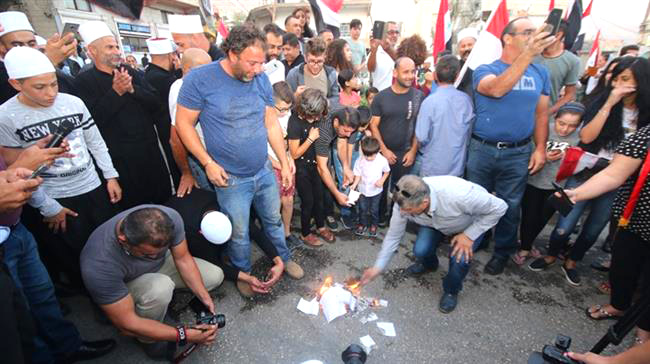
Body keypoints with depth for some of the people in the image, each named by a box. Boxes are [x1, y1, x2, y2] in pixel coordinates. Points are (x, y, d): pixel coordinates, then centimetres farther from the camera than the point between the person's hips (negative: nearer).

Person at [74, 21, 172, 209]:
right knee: (133, 207, 7)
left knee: (164, 197, 14)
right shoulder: (84, 81, -4)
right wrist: (116, 92, -20)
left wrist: (132, 89, -15)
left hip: (150, 149, 4)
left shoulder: (131, 73, 8)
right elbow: (93, 119, -15)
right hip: (120, 158, -4)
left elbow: (155, 103, 1)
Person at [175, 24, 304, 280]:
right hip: (231, 179, -4)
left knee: (274, 220, 20)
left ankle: (284, 258, 44)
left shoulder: (261, 79, -2)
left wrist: (285, 164, 5)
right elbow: (184, 123, -8)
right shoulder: (199, 79, -15)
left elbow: (272, 123, 4)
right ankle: (243, 274, 39)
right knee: (239, 233, 12)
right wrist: (208, 163, -15)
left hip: (265, 172, 4)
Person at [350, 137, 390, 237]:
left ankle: (373, 225, 40)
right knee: (362, 209, 17)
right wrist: (354, 184, -26)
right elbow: (358, 175, -9)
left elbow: (387, 172, -1)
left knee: (374, 210, 15)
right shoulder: (359, 161, -17)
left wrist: (382, 180, -18)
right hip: (362, 190, 1)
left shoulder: (383, 160, -18)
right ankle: (362, 224, 40)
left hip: (376, 191, -1)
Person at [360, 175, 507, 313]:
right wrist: (378, 267, -13)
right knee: (420, 251, -17)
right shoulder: (404, 202, -32)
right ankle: (429, 264, 23)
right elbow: (393, 236, -15)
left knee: (459, 259, -24)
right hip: (434, 223, 3)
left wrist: (469, 235, -28)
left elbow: (499, 207, -27)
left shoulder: (458, 195, -46)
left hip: (472, 223, -3)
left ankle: (451, 291, 11)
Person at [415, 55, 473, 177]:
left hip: (433, 168, -4)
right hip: (458, 167, 4)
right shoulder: (466, 99, -5)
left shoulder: (429, 102, -17)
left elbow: (421, 137, -16)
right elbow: (470, 129, 5)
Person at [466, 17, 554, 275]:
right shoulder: (485, 70, -2)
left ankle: (502, 253, 30)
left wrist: (540, 148, 1)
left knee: (510, 206, 11)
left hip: (518, 153, 2)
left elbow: (541, 113, 9)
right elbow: (496, 89, -25)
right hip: (482, 149, -2)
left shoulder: (540, 73, 8)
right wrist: (528, 54, -29)